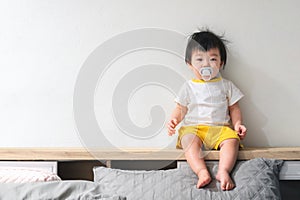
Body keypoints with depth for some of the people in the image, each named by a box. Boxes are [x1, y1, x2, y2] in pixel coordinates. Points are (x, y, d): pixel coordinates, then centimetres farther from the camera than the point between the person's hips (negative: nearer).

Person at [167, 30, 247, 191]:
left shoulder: (226, 85, 13)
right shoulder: (188, 87, 12)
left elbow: (234, 108, 15)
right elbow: (181, 109, 13)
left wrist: (238, 124, -2)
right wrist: (173, 120, -7)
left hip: (220, 127, 1)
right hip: (193, 127, 0)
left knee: (232, 139, -30)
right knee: (188, 140, -33)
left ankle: (223, 171, -41)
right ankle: (202, 172, -46)